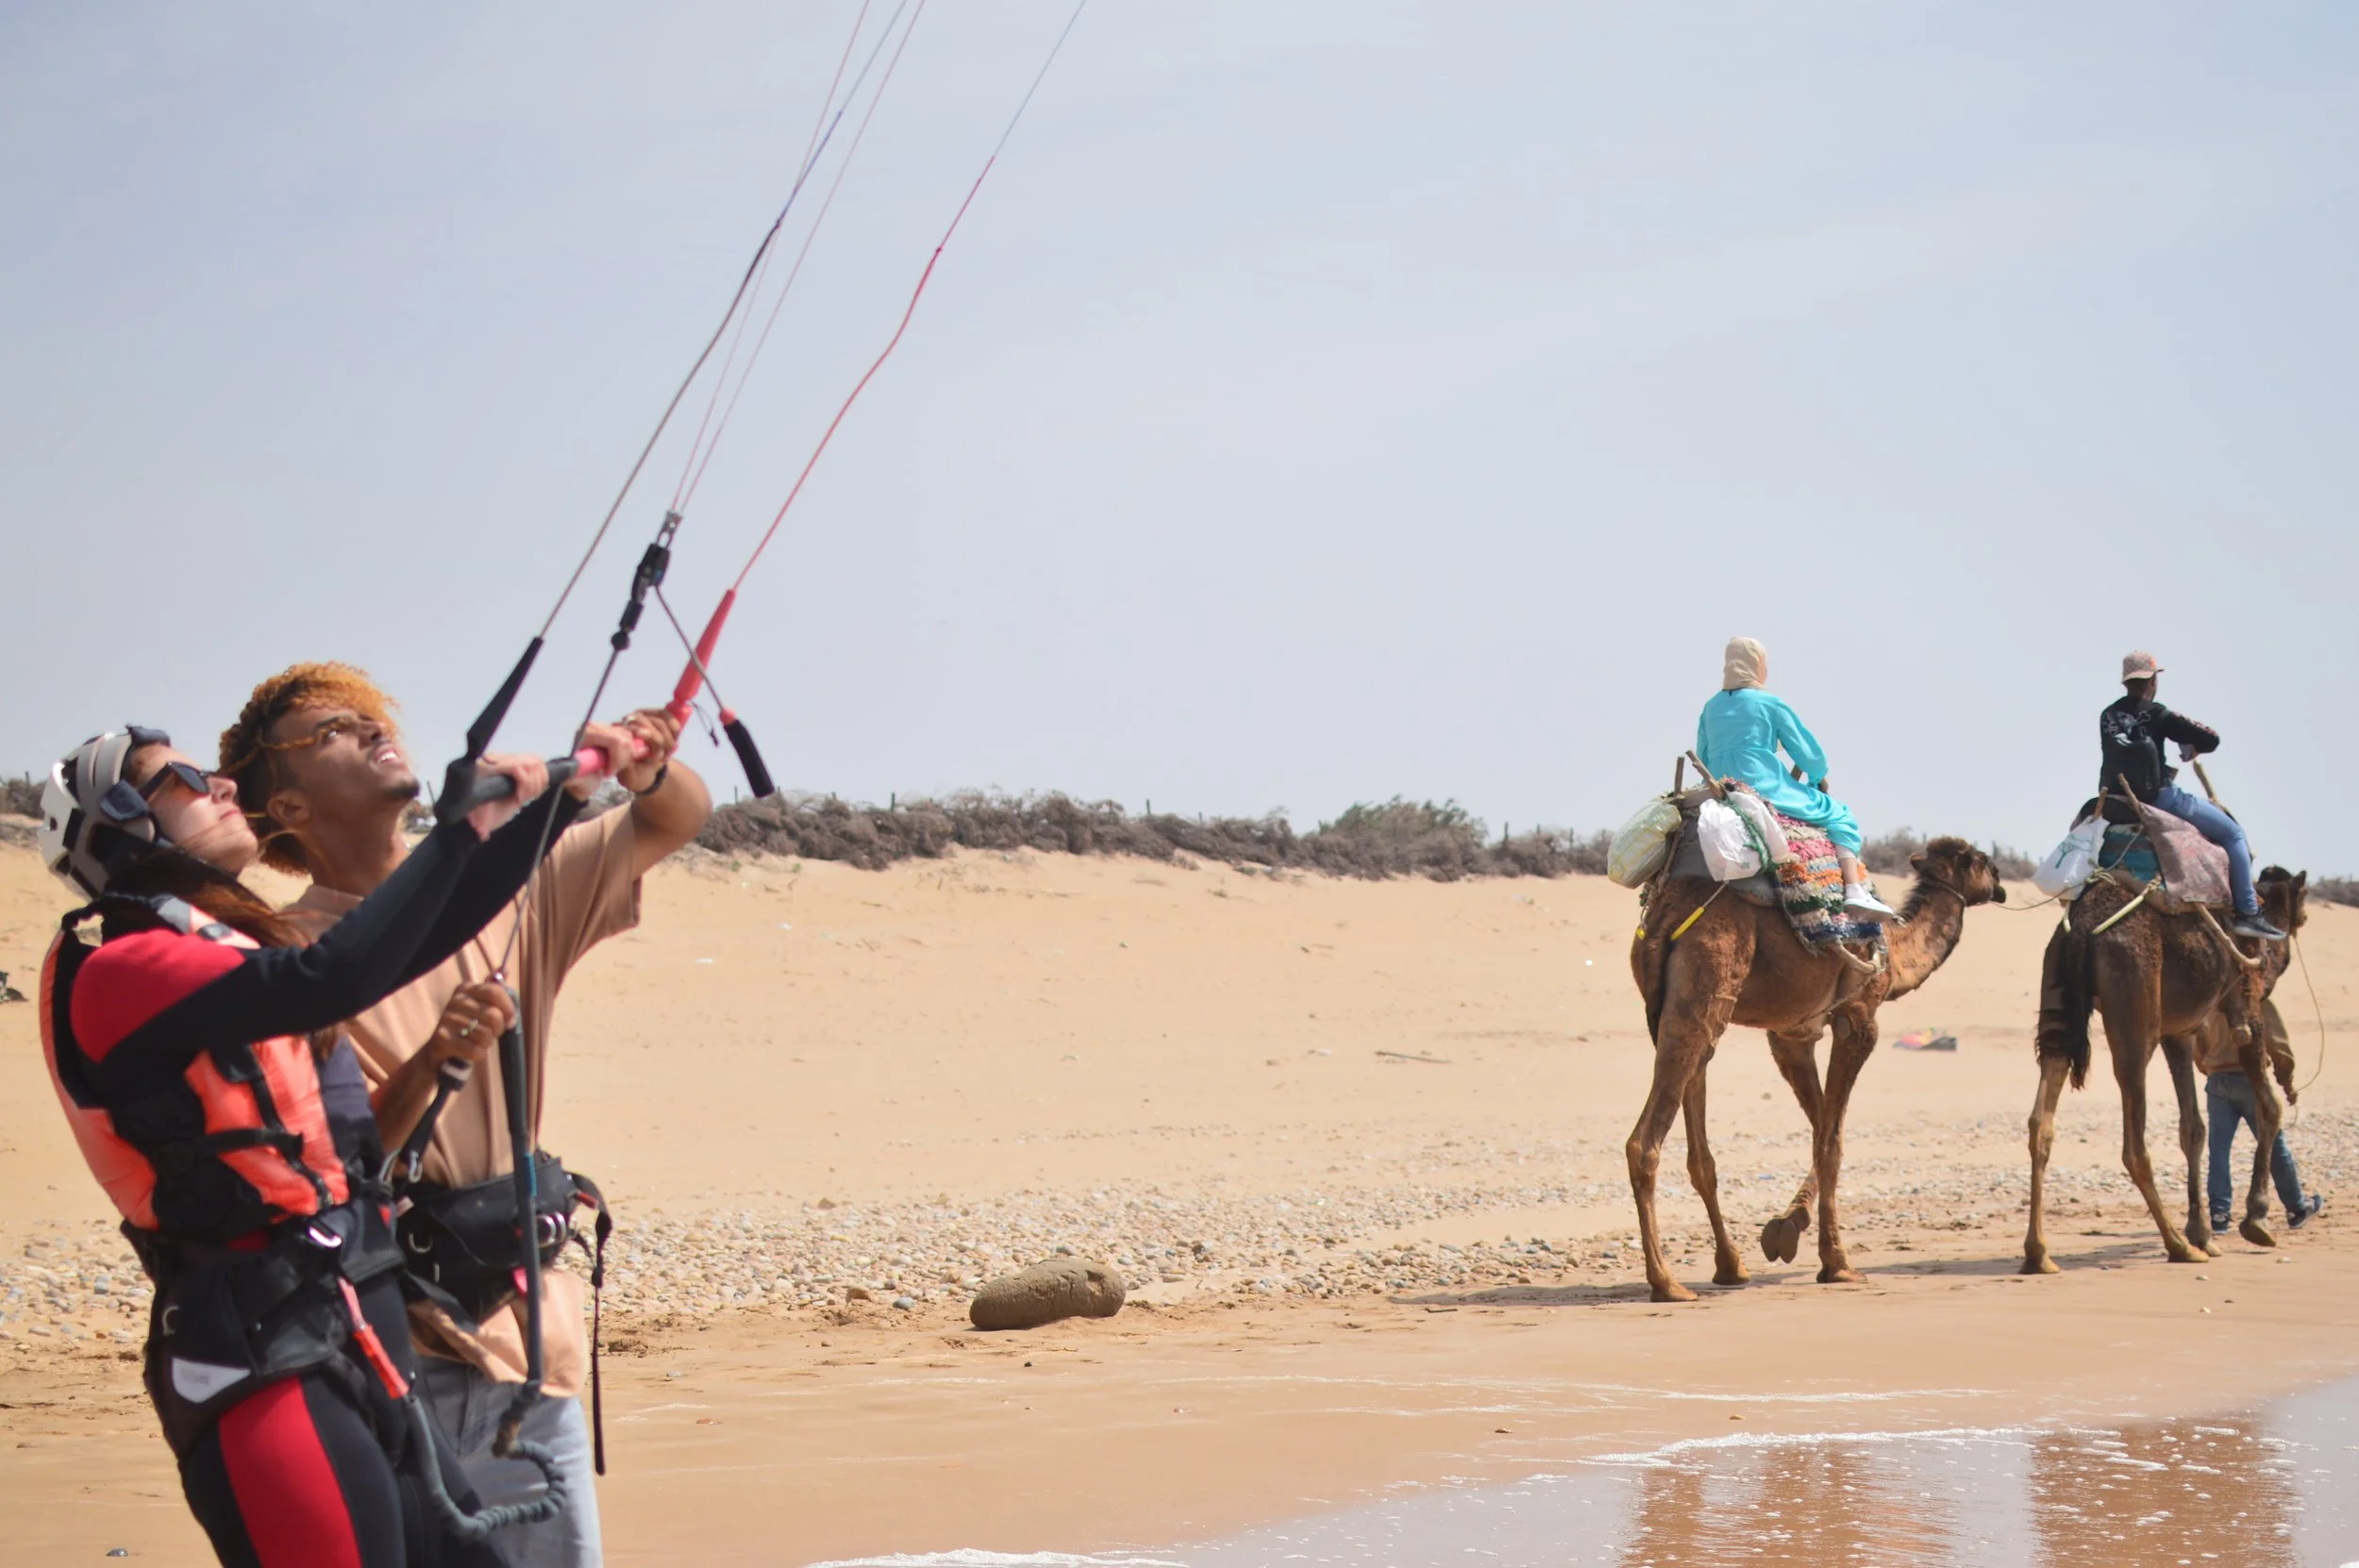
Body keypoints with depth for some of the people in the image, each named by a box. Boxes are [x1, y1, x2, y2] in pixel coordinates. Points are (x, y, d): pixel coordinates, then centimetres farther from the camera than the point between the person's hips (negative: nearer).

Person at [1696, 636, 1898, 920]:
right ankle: (1855, 891, -11)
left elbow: (1703, 761, 18)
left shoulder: (1711, 708, 11)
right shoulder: (1770, 705, -3)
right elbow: (1809, 753, 2)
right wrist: (1819, 780, 22)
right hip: (1767, 789, -6)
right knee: (1838, 816, 7)